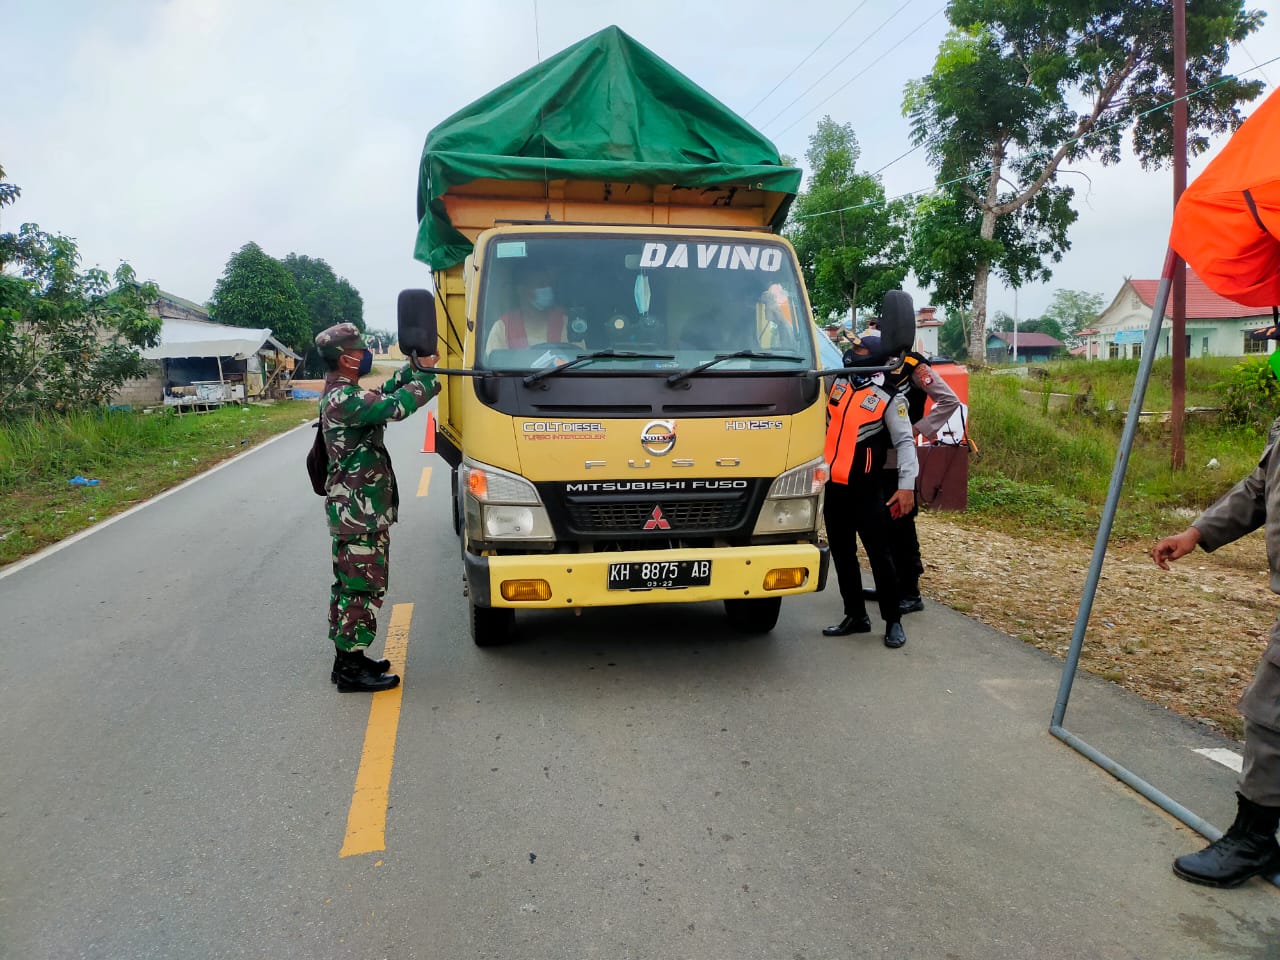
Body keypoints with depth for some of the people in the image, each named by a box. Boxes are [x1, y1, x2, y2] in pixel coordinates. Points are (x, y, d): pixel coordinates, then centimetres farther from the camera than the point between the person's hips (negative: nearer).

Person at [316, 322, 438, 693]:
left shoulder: (340, 394, 14)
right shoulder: (344, 399, -19)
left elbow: (384, 394, 24)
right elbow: (395, 407, -29)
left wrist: (413, 368, 12)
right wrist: (426, 373, -16)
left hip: (351, 510, 11)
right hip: (360, 513, -11)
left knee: (349, 585, 16)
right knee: (363, 587, -4)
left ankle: (347, 658, 26)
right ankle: (351, 668, 3)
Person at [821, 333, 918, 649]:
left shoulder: (888, 398, -6)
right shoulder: (836, 383, 10)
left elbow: (905, 443, -11)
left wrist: (906, 485, -21)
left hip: (864, 490, -6)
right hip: (832, 486, 6)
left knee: (879, 555, -1)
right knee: (842, 555, 12)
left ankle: (893, 621, 12)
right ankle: (856, 616, 24)